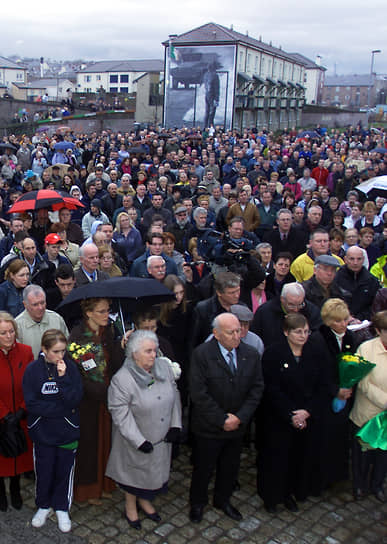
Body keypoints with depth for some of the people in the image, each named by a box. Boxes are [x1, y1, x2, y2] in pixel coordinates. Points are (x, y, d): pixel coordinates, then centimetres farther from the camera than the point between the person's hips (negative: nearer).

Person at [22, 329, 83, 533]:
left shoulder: (70, 367, -10)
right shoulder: (32, 370, -11)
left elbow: (75, 400, -16)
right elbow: (31, 404, -15)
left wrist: (63, 377, -28)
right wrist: (63, 409, -16)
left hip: (67, 431, 0)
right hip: (42, 431, 0)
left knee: (65, 470, 13)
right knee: (43, 470, 14)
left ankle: (62, 508, 34)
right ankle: (44, 506, 39)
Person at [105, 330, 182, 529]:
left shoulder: (164, 366, -7)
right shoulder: (121, 379, -23)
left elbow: (174, 396, 3)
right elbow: (121, 415, -21)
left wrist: (175, 425, -1)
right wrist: (139, 441, -22)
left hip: (161, 438, 5)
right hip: (136, 441, -5)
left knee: (155, 469, 22)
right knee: (135, 470, 17)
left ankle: (145, 500, 49)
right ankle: (130, 506, 43)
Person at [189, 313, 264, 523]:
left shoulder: (251, 354, -5)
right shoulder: (202, 354, -19)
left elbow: (257, 388, -3)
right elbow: (198, 393, -20)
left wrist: (240, 417, -12)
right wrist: (222, 420, -18)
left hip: (237, 426, 4)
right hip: (209, 427, -4)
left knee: (230, 467, 21)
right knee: (203, 467, 14)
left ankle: (223, 500, 46)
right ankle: (197, 503, 39)